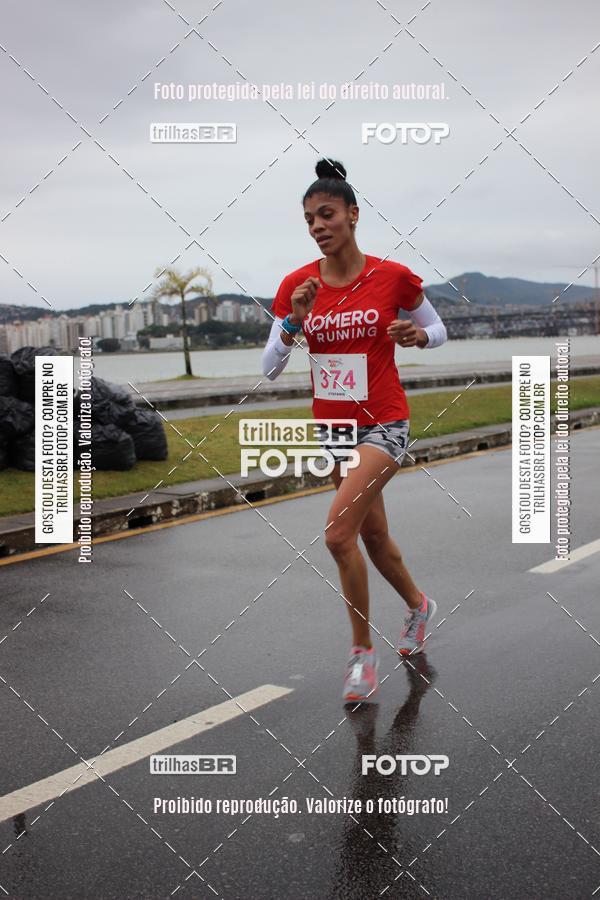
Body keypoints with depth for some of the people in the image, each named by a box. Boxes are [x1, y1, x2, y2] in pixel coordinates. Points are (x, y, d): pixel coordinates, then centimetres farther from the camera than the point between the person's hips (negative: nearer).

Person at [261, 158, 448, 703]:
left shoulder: (393, 277, -10)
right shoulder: (297, 285, -3)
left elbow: (438, 330, 5)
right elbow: (270, 368, -3)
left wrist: (417, 335, -17)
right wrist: (293, 322, -20)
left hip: (384, 425, -5)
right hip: (333, 426, 5)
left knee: (338, 532, -20)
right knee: (373, 536, 18)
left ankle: (363, 651, -1)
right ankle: (418, 605, 47)